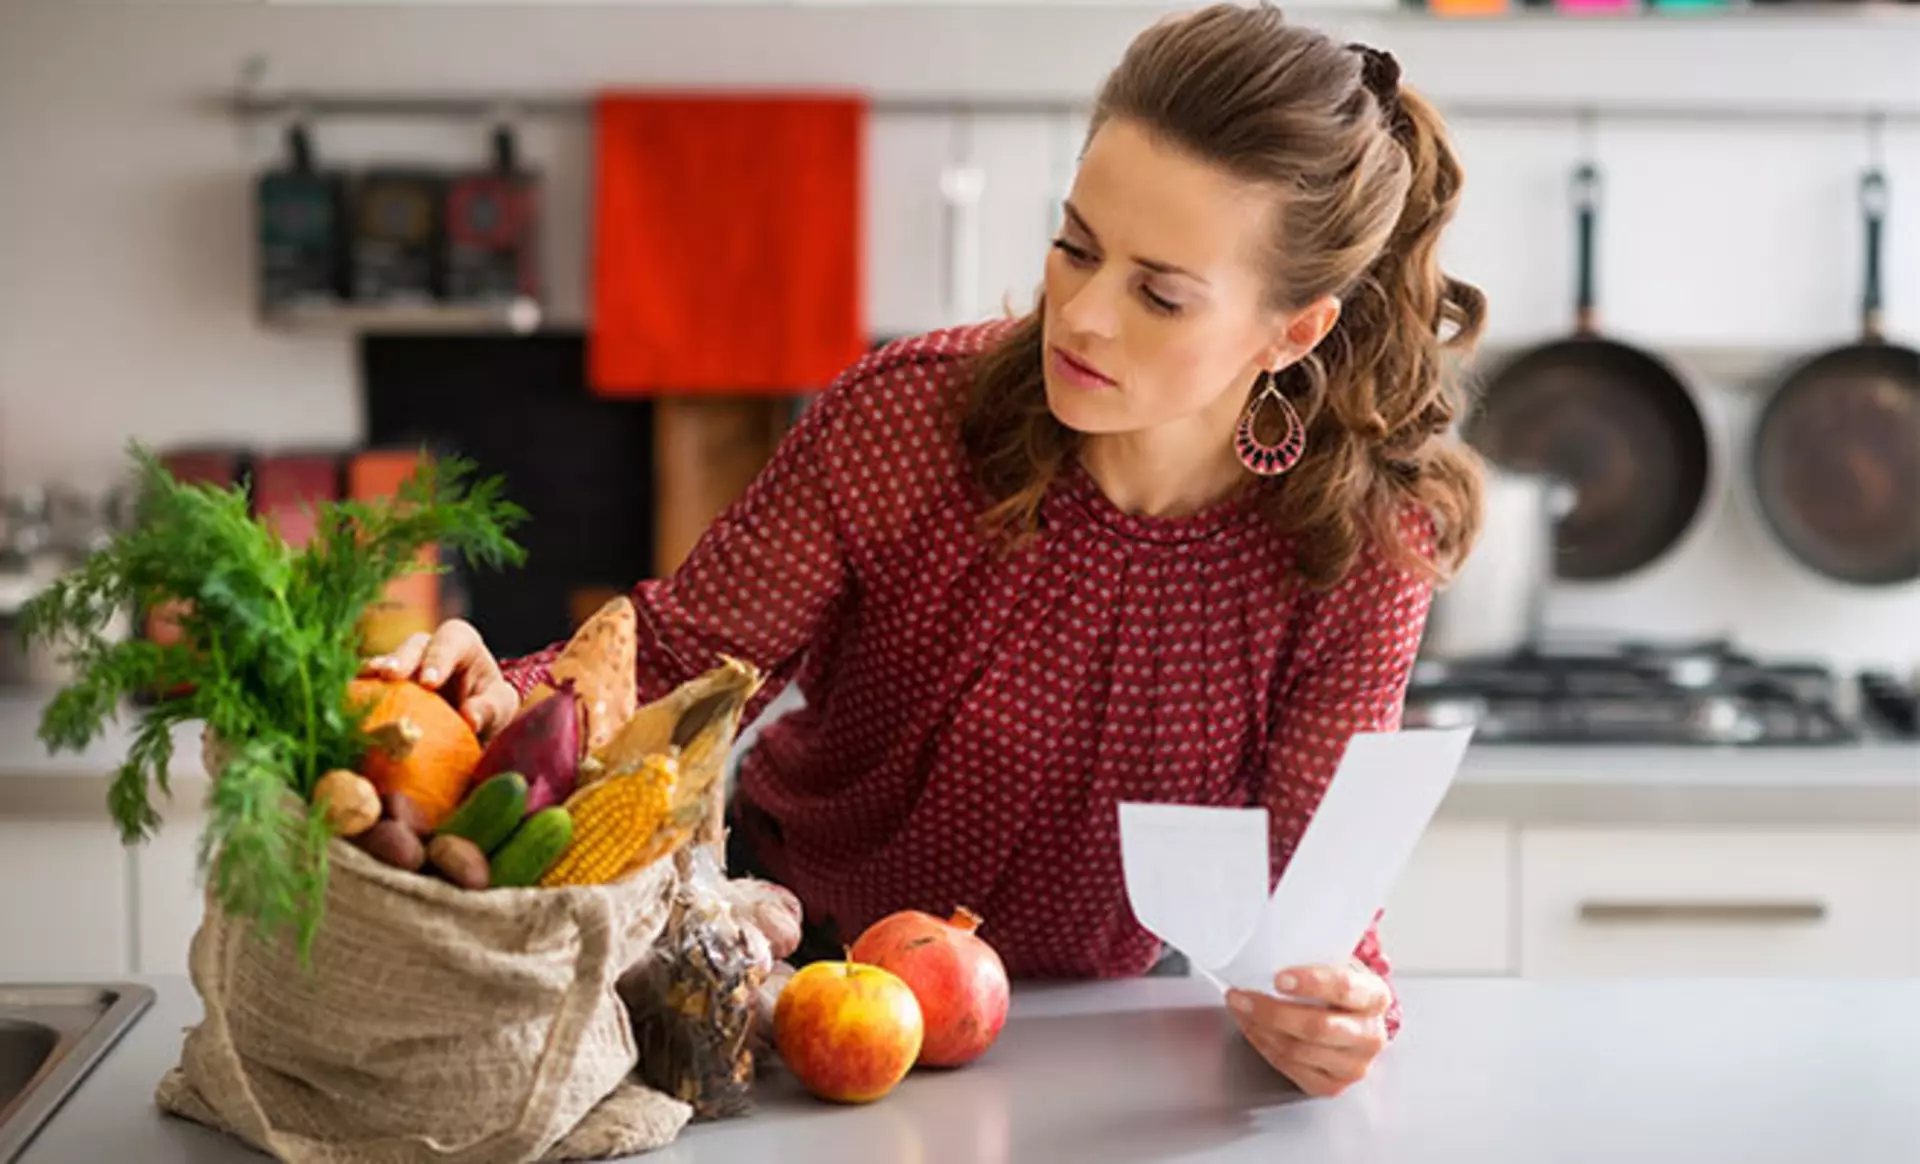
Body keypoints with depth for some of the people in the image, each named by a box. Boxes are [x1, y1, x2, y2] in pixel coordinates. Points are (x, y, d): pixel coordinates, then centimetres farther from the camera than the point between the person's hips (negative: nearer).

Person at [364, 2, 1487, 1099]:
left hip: (1083, 1010, 2)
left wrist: (1339, 1009, -36)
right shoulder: (902, 420, -21)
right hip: (798, 949, -2)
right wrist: (510, 703, -36)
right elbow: (677, 660, -14)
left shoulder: (1360, 554, -19)